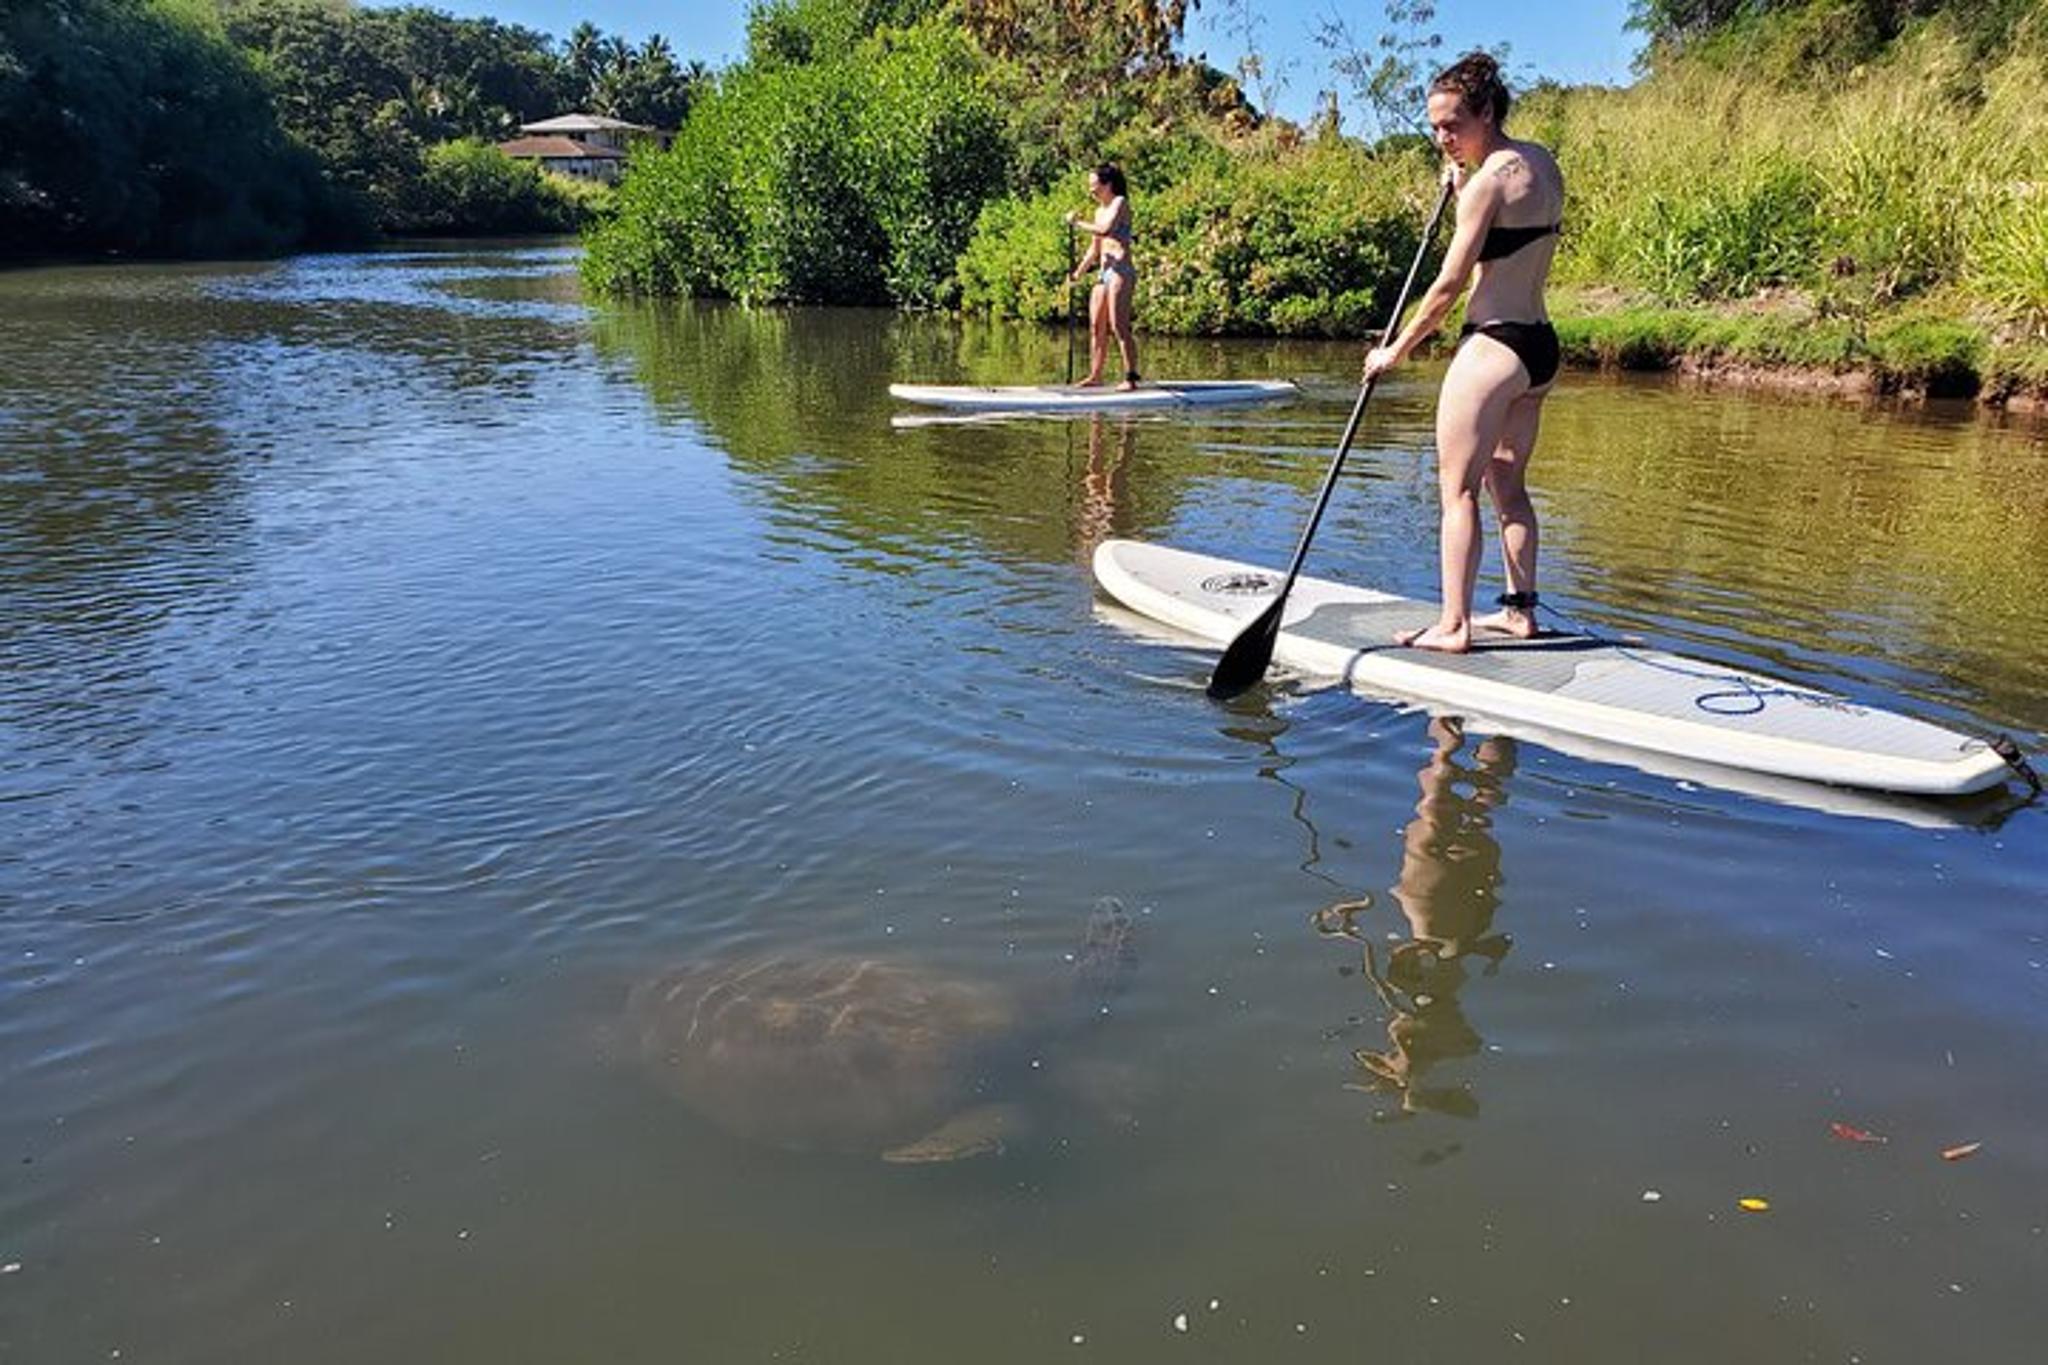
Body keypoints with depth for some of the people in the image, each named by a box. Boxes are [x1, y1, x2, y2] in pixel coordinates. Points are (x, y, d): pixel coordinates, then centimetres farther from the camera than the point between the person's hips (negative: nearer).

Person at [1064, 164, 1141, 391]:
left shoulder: (1120, 203, -4)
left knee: (1119, 326, -14)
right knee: (1096, 327, 7)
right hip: (1103, 272, 9)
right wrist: (1078, 273, 19)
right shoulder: (1099, 211, 19)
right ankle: (1095, 376, 13)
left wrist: (1079, 223, -14)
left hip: (1121, 271, -9)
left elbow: (1106, 229, -22)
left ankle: (1131, 377, -13)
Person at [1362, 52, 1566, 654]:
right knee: (1509, 485, 17)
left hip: (1493, 346, -9)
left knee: (1459, 489, -4)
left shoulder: (1490, 180, -15)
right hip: (1541, 347, 9)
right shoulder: (1543, 164, 11)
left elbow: (1450, 284, -15)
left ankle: (1453, 625, -3)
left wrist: (1395, 350, -6)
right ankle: (1520, 609, 23)